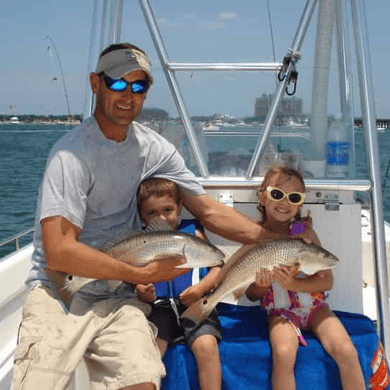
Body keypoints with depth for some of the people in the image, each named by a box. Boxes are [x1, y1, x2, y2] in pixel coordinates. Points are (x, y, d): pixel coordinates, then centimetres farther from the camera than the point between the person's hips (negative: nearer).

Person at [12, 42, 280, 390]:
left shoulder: (154, 149, 5)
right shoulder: (72, 153, -12)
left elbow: (209, 212, 6)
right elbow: (59, 251, -18)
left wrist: (274, 238, -6)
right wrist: (141, 274, -13)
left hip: (119, 297, 4)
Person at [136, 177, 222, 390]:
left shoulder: (193, 232, 10)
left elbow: (218, 267, 9)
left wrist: (201, 288, -8)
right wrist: (141, 293, -10)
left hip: (194, 305, -1)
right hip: (159, 307, 1)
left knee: (206, 345, -25)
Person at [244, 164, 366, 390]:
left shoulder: (304, 231, -2)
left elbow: (327, 281, -4)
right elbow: (251, 295, 6)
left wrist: (292, 283, -19)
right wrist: (263, 285, -17)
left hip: (315, 306, 1)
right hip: (280, 311, -1)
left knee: (346, 351, -23)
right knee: (283, 354, -30)